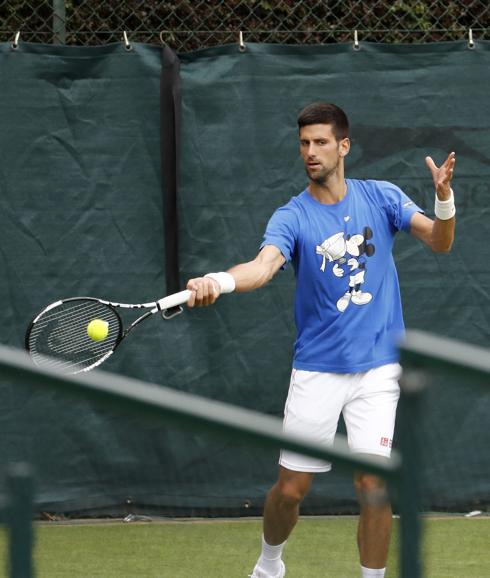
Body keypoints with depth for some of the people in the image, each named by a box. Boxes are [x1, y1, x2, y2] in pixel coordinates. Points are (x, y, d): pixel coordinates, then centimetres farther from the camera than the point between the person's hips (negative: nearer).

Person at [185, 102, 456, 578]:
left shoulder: (381, 197, 1)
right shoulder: (291, 217, -6)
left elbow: (439, 241, -4)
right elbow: (264, 265, -25)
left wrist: (444, 200, -27)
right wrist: (219, 281, -47)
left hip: (377, 368, 0)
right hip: (317, 370, 0)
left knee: (372, 485, -10)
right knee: (291, 489, 2)